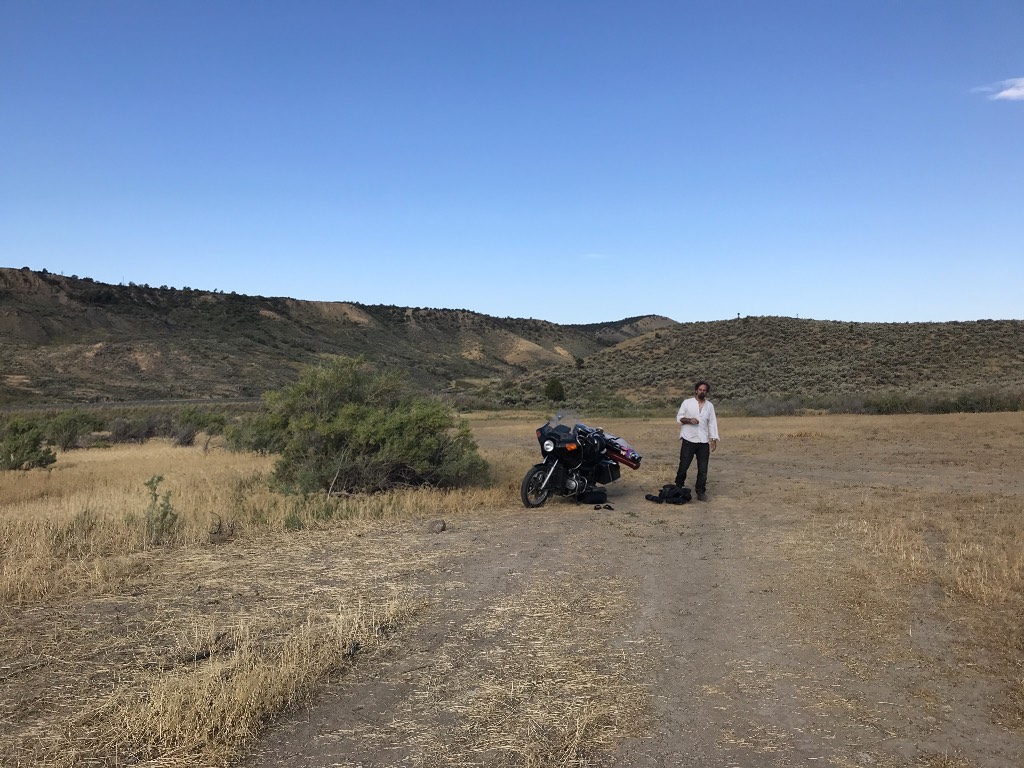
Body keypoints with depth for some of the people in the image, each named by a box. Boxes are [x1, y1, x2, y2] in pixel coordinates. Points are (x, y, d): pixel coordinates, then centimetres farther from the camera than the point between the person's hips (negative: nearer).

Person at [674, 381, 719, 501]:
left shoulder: (709, 405, 12)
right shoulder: (687, 402, 3)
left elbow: (712, 423, 11)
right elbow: (679, 417, 3)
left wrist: (714, 439, 3)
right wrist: (689, 420, -17)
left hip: (704, 441, 3)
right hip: (688, 440, -3)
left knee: (703, 469, 3)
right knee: (683, 466, -1)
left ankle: (701, 492, 13)